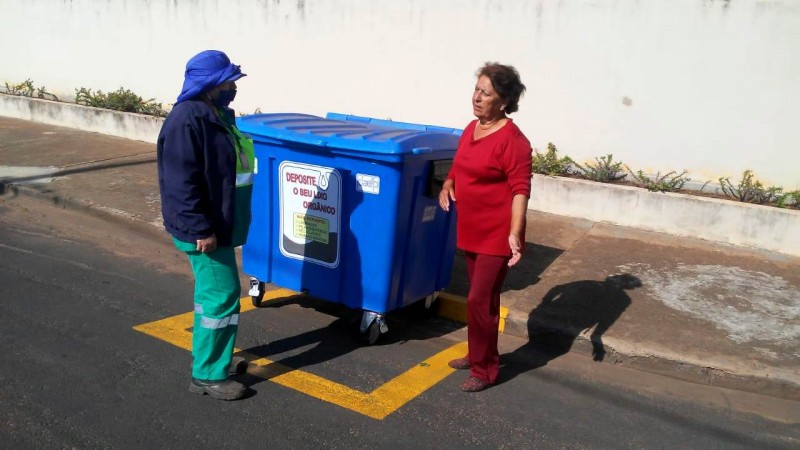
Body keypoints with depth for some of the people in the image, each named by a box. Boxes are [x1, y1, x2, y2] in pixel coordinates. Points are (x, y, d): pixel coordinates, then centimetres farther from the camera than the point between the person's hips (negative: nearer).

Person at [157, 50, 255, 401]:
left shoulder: (217, 114, 11)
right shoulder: (186, 121, -21)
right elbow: (181, 182, -25)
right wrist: (201, 228, -25)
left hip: (219, 223, 10)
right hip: (203, 229, -10)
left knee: (212, 292, 19)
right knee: (222, 296, -5)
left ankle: (213, 358, 34)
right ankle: (208, 375, 8)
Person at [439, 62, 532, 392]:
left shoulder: (512, 140, -18)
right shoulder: (471, 129, 7)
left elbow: (520, 190, -22)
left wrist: (515, 234, -30)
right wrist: (447, 185, 2)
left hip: (496, 236, -8)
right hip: (471, 231, 8)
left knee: (480, 301, -3)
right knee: (481, 298, 20)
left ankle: (485, 370, 14)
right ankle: (478, 355, 35)